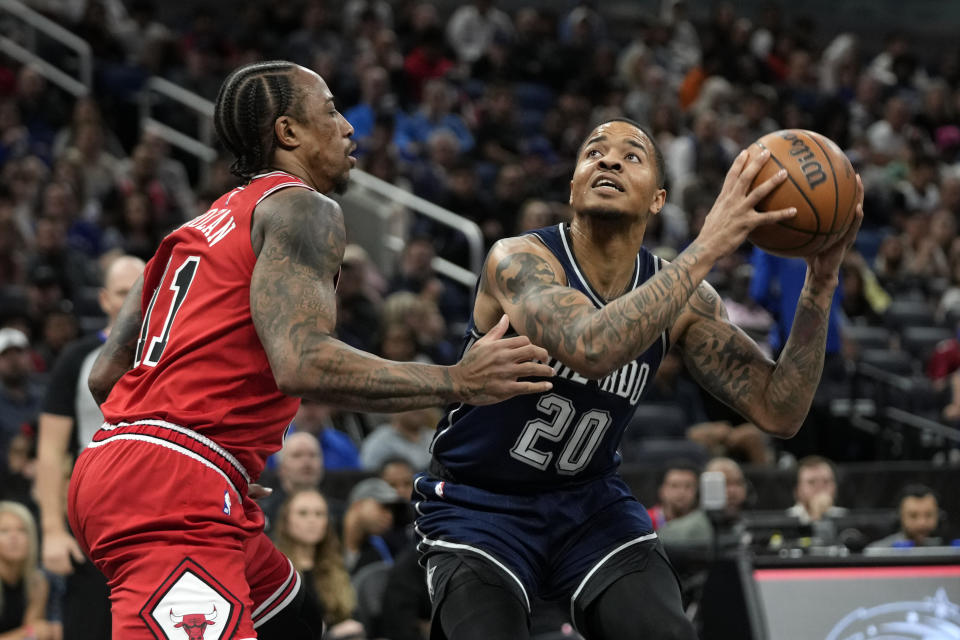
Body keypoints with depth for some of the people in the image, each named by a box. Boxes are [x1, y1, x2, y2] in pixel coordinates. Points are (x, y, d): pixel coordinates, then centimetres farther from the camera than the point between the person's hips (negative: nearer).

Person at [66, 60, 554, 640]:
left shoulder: (200, 227, 25)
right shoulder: (303, 208, -3)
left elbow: (106, 375, 24)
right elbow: (301, 362, -20)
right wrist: (458, 383, -15)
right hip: (175, 489, -11)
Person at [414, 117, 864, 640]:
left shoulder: (681, 298, -6)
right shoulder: (518, 261, -22)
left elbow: (778, 413, -10)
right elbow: (592, 348, -42)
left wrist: (820, 282, -21)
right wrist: (708, 247, -40)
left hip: (590, 501, 4)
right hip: (479, 506, -4)